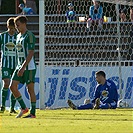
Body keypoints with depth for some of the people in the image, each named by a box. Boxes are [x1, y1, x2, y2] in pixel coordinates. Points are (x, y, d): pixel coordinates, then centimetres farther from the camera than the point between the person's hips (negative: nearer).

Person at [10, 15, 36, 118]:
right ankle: (23, 108, 7)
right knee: (13, 86, -3)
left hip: (29, 67, -8)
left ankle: (33, 113, 3)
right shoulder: (18, 36, 15)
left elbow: (31, 53, -18)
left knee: (30, 89, -3)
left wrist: (23, 67, -24)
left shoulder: (30, 36, -11)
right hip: (20, 67, 8)